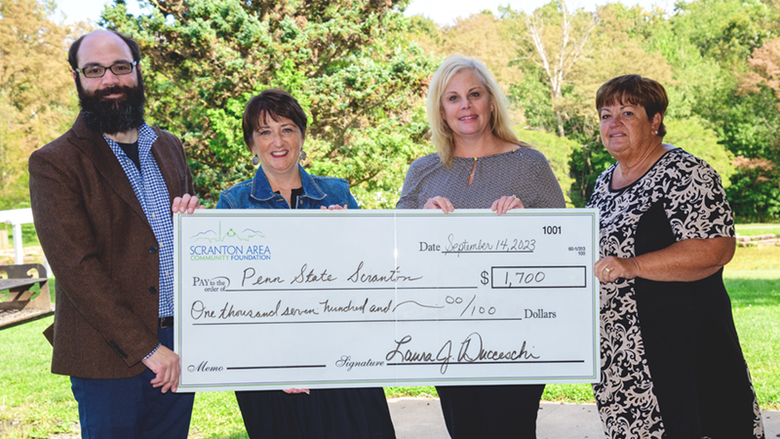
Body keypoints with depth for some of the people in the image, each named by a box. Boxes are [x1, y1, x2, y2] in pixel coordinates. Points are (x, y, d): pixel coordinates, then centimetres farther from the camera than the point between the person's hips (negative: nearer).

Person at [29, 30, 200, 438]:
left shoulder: (169, 148, 13)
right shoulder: (53, 163, -7)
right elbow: (76, 268, -13)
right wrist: (146, 348, -17)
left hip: (179, 347, 5)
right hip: (110, 357, -5)